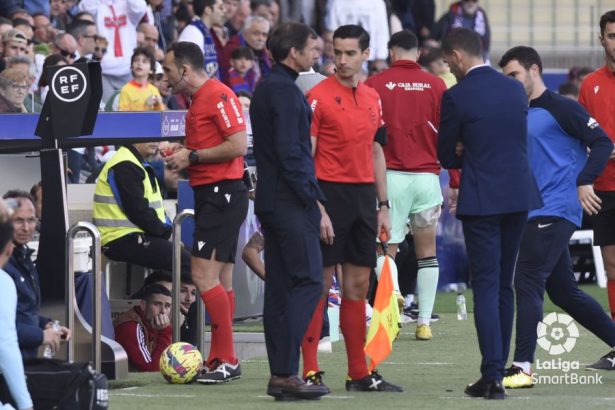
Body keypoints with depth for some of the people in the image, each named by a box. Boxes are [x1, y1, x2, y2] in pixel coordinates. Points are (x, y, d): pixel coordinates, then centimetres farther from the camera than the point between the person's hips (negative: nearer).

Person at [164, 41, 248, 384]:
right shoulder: (198, 100, 18)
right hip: (211, 194, 10)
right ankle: (223, 360, 13)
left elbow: (238, 144, -19)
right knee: (221, 282, 10)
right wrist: (181, 156, 10)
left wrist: (192, 156, -14)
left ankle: (226, 359, -12)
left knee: (204, 276, -14)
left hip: (223, 194, -10)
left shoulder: (219, 95, -12)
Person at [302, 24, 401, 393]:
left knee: (359, 285, 9)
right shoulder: (319, 96, -7)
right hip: (331, 195, -6)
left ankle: (359, 373, 13)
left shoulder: (372, 99, 12)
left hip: (364, 196, 6)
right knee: (321, 283, -5)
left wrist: (383, 206, 14)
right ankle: (310, 371, -3)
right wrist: (317, 209, -16)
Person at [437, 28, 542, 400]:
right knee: (505, 286, 14)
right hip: (519, 194, 5)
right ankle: (497, 371, 18)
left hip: (481, 200, -5)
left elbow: (447, 156, -2)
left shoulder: (457, 97, -10)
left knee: (486, 286, -4)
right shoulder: (516, 89, 7)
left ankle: (493, 376, -9)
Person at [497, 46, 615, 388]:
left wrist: (585, 181, -22)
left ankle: (523, 367, -16)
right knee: (563, 291, 12)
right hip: (534, 214, 9)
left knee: (527, 283, -14)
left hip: (555, 210, -9)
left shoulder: (561, 108, -7)